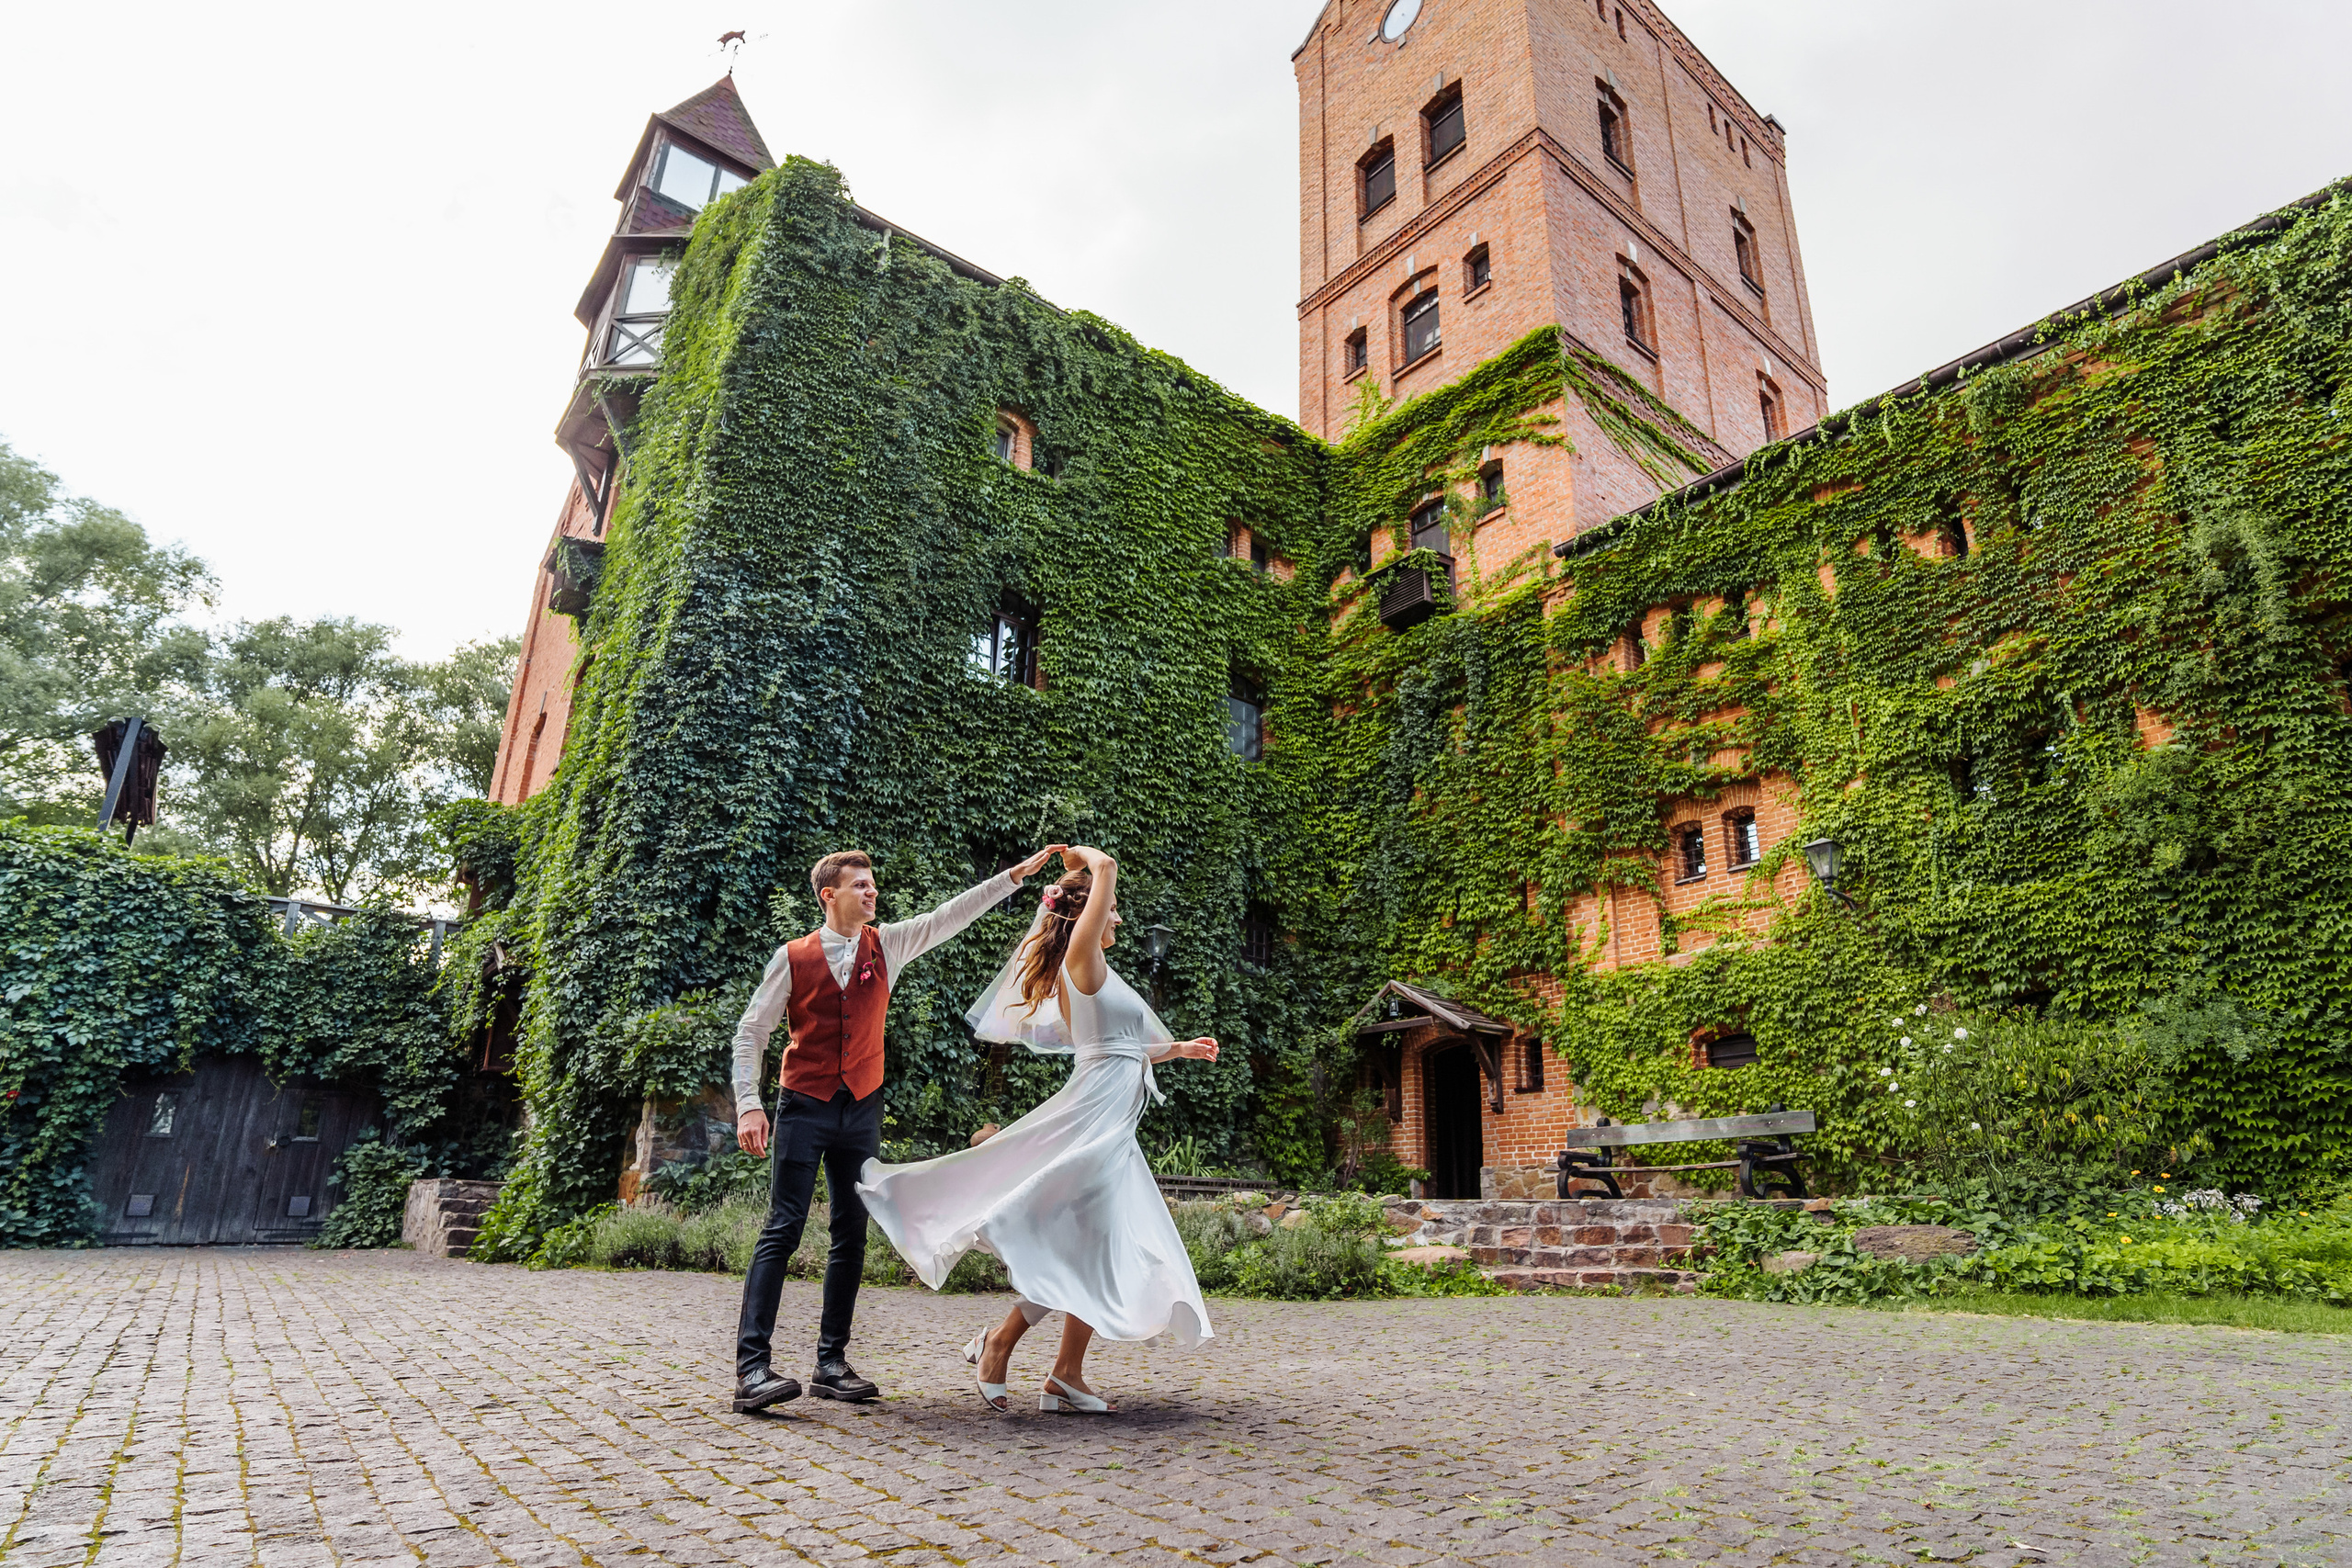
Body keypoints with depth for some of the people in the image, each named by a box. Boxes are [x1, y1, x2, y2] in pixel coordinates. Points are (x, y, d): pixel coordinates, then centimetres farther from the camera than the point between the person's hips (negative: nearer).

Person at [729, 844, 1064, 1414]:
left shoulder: (886, 945, 5)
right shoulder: (793, 957, -3)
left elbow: (951, 916, 1)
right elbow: (751, 1032, 0)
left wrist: (1019, 873, -4)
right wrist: (748, 1105, -11)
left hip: (861, 1110, 4)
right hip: (804, 1108, -4)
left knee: (852, 1235, 6)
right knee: (783, 1229, -9)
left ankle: (832, 1364, 14)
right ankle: (751, 1367, -6)